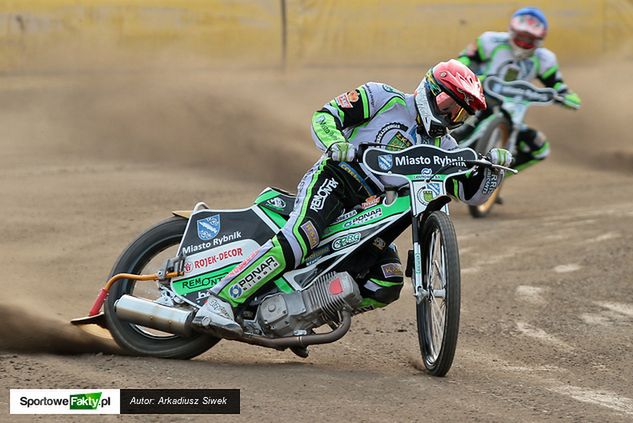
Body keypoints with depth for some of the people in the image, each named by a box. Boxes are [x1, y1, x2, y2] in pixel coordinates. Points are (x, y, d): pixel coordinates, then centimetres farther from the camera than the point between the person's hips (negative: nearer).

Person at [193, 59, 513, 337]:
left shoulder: (441, 146, 20)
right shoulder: (384, 98, 3)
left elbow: (473, 192, 15)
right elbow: (324, 116, -2)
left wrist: (492, 166, -4)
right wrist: (334, 142, -23)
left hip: (367, 214, 7)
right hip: (334, 178, -7)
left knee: (388, 285, -10)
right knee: (302, 236, -35)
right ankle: (219, 302, -41)